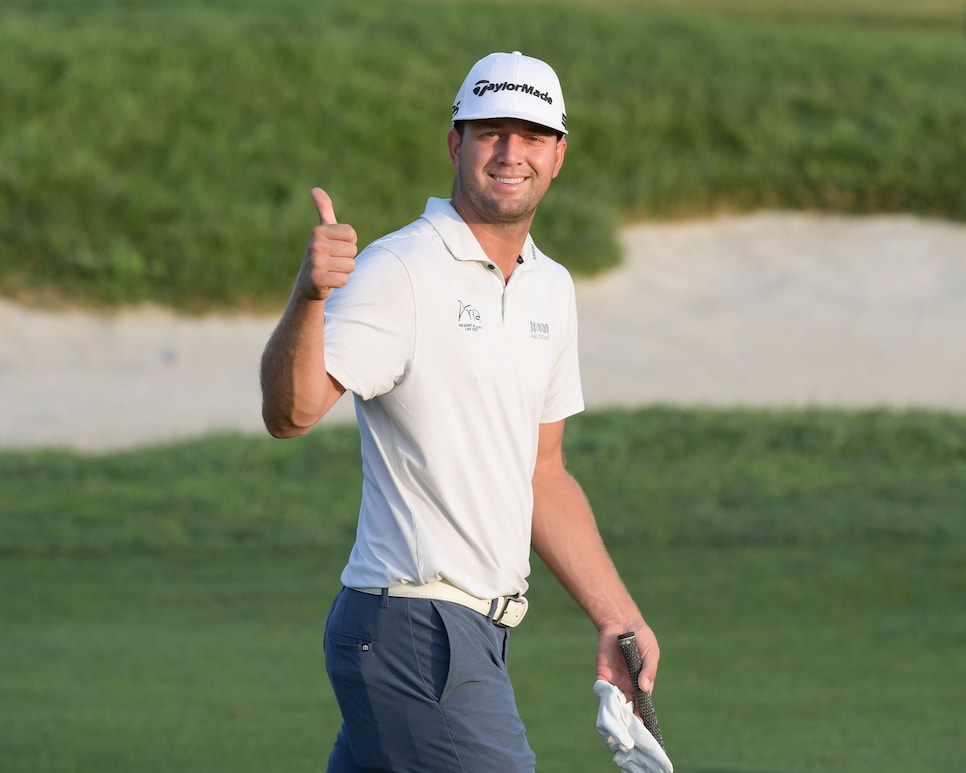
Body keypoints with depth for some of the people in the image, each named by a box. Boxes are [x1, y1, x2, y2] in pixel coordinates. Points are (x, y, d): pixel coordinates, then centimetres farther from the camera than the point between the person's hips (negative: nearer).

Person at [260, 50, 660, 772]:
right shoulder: (398, 272, -10)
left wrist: (619, 618, 20)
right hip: (415, 630, -8)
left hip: (476, 632, 8)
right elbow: (290, 413, -24)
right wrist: (308, 297, -41)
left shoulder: (551, 288, 16)